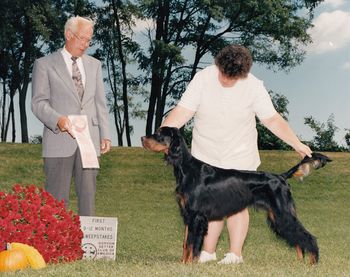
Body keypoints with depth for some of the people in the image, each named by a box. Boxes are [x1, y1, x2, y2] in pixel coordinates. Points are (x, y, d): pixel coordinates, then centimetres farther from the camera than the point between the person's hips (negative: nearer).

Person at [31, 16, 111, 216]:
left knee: (88, 194, 5)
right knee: (57, 198, -2)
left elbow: (100, 102, 16)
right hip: (59, 140, -4)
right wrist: (57, 119, -22)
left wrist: (105, 135, 6)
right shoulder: (44, 64, 2)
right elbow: (39, 102, -4)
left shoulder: (94, 65, 17)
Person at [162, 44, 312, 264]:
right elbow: (183, 111, -17)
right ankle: (208, 251, 12)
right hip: (205, 157, 1)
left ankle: (235, 254, 6)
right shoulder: (203, 78, -12)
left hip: (239, 158, -1)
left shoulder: (254, 86, -13)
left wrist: (297, 144, -10)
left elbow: (272, 119, -6)